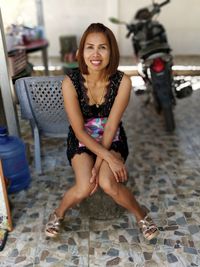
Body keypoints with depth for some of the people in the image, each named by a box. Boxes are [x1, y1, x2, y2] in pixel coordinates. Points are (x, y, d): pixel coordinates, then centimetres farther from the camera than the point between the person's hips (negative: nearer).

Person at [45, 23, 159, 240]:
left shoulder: (122, 82, -20)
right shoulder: (70, 82, -22)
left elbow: (111, 127, -18)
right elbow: (79, 130, -20)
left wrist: (98, 165, -21)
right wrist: (109, 158, -25)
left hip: (112, 140, 0)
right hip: (81, 141, 0)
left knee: (108, 184, -25)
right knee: (84, 188, -23)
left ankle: (141, 215, 6)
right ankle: (58, 213, 11)